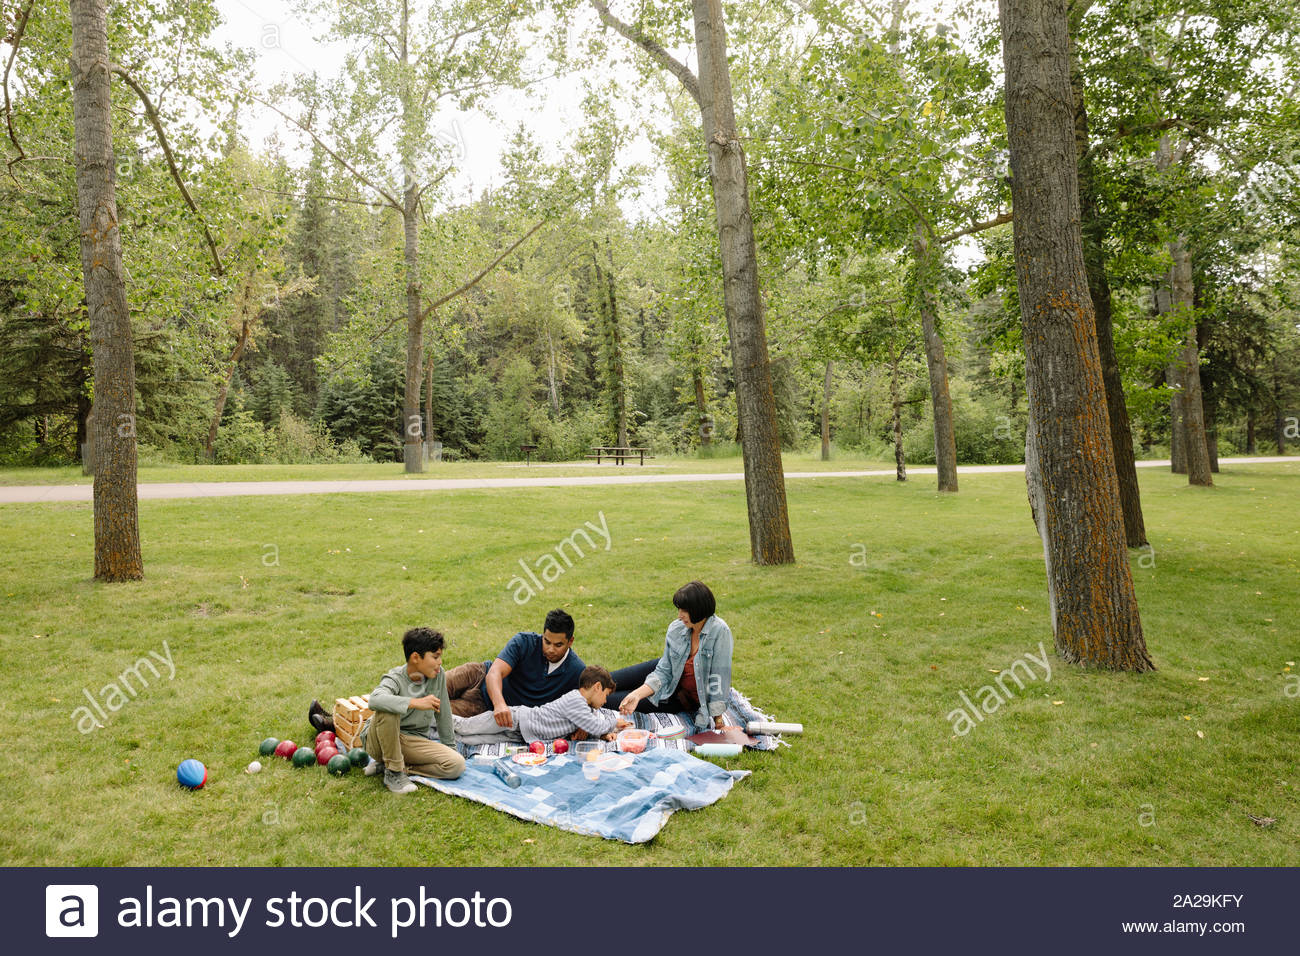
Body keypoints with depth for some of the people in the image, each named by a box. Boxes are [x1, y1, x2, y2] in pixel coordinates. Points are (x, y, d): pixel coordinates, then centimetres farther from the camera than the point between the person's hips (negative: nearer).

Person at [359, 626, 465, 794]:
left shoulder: (438, 675, -5)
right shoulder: (395, 679, -20)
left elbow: (443, 712, 7)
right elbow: (375, 700, -43)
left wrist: (450, 746, 12)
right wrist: (416, 702, -48)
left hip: (413, 740, 5)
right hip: (379, 741, -5)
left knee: (457, 765, -17)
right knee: (388, 711, -36)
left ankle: (386, 764, -3)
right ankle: (394, 771, -18)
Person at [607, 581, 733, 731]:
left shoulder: (720, 631, -30)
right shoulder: (676, 628, -15)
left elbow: (718, 677, -27)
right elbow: (663, 671, -12)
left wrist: (718, 720, -25)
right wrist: (637, 694, -25)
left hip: (686, 699, -4)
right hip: (670, 681, 4)